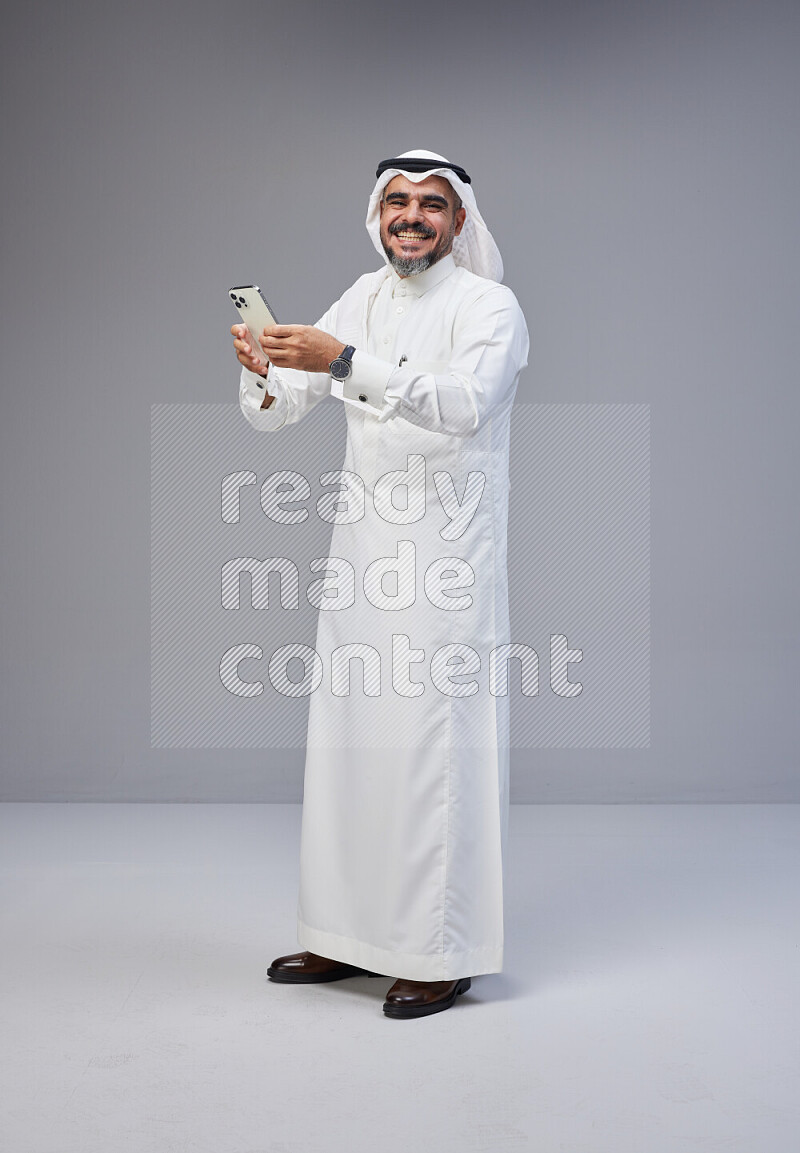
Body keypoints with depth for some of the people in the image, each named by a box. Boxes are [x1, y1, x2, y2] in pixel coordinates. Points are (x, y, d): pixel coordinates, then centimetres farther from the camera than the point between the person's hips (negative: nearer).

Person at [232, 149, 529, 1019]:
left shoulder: (490, 306, -4)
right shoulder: (361, 301, 14)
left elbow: (463, 402, -24)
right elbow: (276, 413, 9)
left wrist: (344, 360, -32)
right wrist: (263, 374, -14)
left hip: (448, 556, -6)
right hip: (361, 553, 6)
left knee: (435, 747, -5)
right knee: (345, 740, 10)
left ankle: (443, 954, 7)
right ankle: (350, 936, 23)